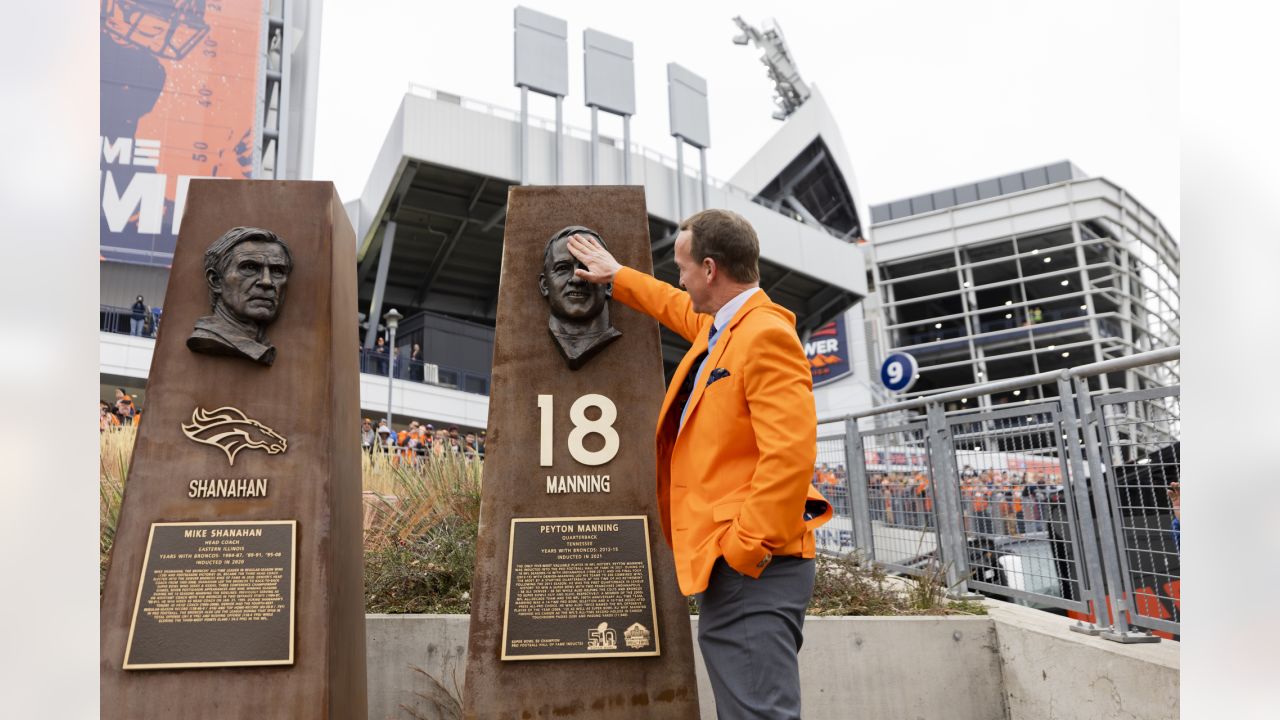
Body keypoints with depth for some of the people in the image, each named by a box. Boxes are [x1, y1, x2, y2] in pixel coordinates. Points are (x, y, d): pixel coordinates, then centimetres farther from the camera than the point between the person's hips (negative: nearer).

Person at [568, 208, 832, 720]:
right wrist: (617, 276, 49)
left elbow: (790, 454, -23)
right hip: (725, 568, 10)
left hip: (752, 571, -10)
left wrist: (746, 548, -21)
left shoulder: (765, 335, -14)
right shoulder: (722, 328, 17)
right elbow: (679, 309, 41)